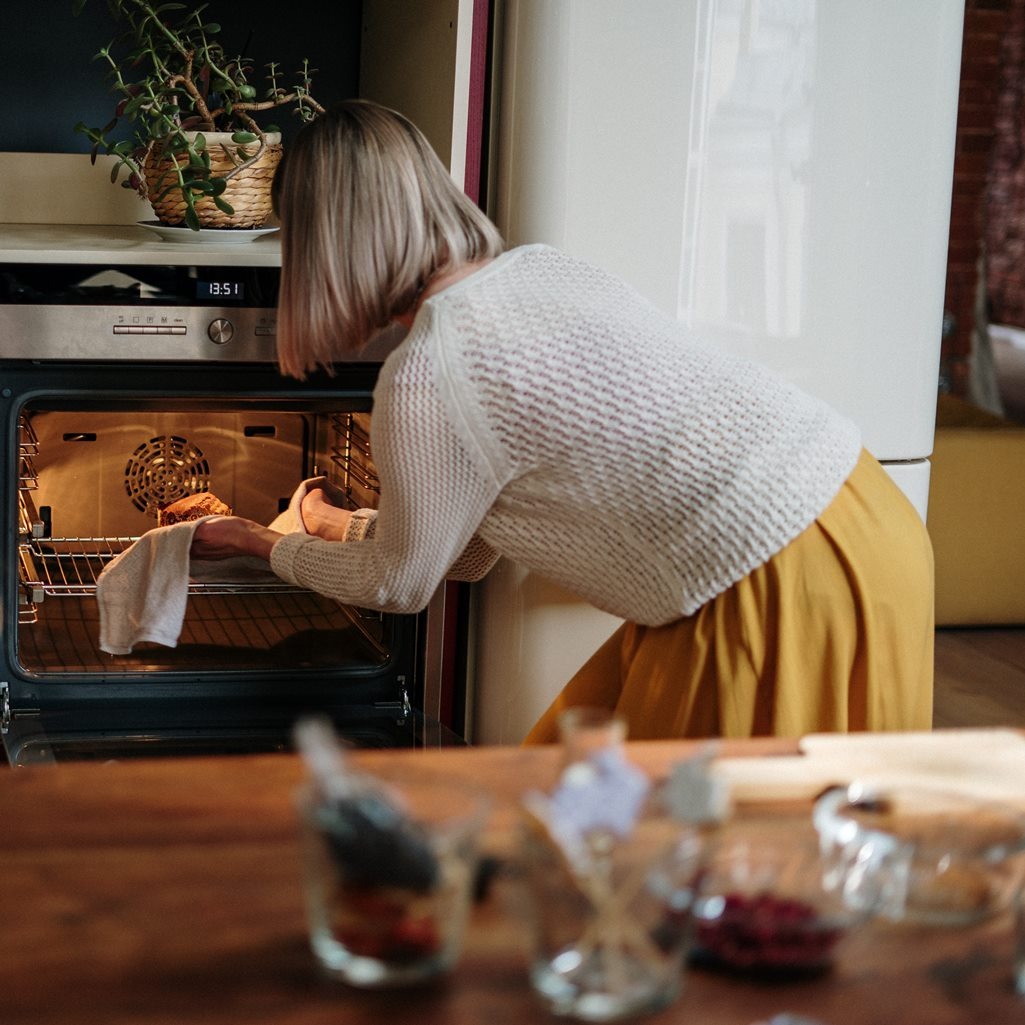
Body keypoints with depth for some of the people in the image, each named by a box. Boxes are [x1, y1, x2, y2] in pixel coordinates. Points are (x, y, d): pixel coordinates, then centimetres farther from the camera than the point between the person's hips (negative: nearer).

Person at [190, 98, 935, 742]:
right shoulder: (537, 267, 12)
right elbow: (472, 546, 23)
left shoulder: (425, 379, -15)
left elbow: (401, 584, 4)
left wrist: (265, 546, 22)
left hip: (788, 592, -9)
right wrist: (348, 528, 40)